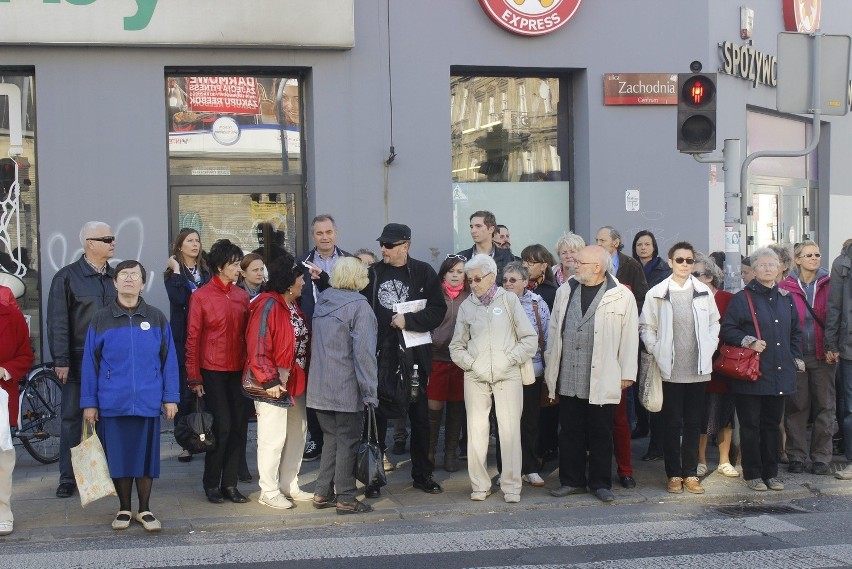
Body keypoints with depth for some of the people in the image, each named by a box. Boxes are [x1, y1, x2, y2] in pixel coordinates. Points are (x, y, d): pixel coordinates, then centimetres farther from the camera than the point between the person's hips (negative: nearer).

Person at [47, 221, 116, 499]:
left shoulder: (115, 277, 10)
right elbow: (58, 322, -7)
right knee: (72, 418, 2)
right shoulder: (67, 277, -4)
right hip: (79, 360, -4)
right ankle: (68, 478, 9)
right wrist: (61, 360, -12)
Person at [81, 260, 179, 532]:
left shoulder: (157, 319, 3)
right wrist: (89, 402, 1)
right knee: (118, 456, 8)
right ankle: (124, 509, 22)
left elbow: (169, 360, 3)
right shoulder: (101, 319, 2)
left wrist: (171, 397, 0)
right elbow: (90, 363, 3)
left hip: (148, 402, 0)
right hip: (113, 404, 0)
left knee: (146, 456, 7)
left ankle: (144, 509, 21)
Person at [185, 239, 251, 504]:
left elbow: (247, 335, 12)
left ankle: (229, 484, 14)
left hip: (239, 372, 5)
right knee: (221, 427, -6)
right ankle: (212, 483, 11)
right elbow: (193, 339, -4)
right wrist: (194, 377, -7)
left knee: (239, 427, 4)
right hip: (213, 372, -5)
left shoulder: (242, 296, 10)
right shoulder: (201, 296, -4)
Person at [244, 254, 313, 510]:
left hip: (296, 381, 10)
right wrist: (269, 381, -22)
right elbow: (258, 348, -20)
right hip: (274, 384, -10)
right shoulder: (268, 306, -16)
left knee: (297, 434, 15)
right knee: (274, 438, -3)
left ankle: (289, 486, 27)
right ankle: (269, 491, 8)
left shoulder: (293, 306, 13)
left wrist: (304, 375, 12)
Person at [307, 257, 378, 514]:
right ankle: (345, 499, 7)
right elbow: (363, 351, -17)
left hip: (320, 386, 7)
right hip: (346, 388, -7)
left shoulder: (322, 302, 10)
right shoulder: (359, 306, -12)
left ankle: (322, 493, 20)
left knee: (331, 439, 17)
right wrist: (369, 391, -14)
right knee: (347, 442, 2)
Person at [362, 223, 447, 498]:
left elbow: (438, 310, -6)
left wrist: (409, 320, -16)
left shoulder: (423, 273, -1)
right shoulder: (373, 273, 5)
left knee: (419, 415, 9)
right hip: (380, 354, 1)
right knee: (377, 415, 5)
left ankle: (422, 474, 21)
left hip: (414, 354, -1)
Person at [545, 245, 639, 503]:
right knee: (570, 432, 9)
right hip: (568, 378, 4)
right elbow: (554, 329, 15)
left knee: (600, 434, 5)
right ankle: (572, 480, 19)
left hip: (602, 380, -4)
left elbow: (630, 337, -1)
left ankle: (600, 483, 16)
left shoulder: (621, 296, -3)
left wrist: (627, 374, -2)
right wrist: (550, 366, 13)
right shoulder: (565, 291, 10)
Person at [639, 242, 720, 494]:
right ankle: (674, 474, 12)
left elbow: (714, 323, 12)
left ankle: (690, 473, 16)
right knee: (672, 423, 3)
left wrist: (709, 349, 2)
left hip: (698, 369, 2)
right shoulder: (656, 294, -3)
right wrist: (657, 351, -5)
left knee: (693, 423, 8)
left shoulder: (704, 292, 3)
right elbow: (646, 327, 2)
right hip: (670, 370, -2)